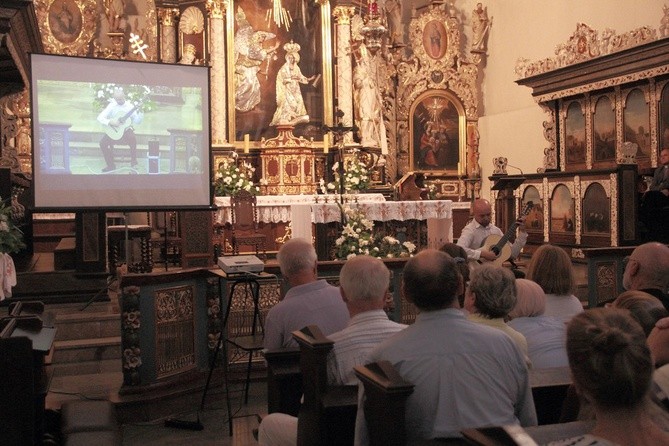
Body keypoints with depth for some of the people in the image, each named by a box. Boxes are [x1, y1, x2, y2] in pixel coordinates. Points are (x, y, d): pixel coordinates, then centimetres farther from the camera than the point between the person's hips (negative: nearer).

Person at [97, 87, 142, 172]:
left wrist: (138, 112, -26)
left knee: (132, 138, -34)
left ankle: (133, 161, -16)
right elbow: (100, 117, -7)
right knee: (103, 142, -20)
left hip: (126, 130, -2)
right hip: (113, 131, 2)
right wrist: (110, 122, -22)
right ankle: (111, 165, -5)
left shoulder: (130, 106, -3)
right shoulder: (111, 106, -2)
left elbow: (137, 121, -7)